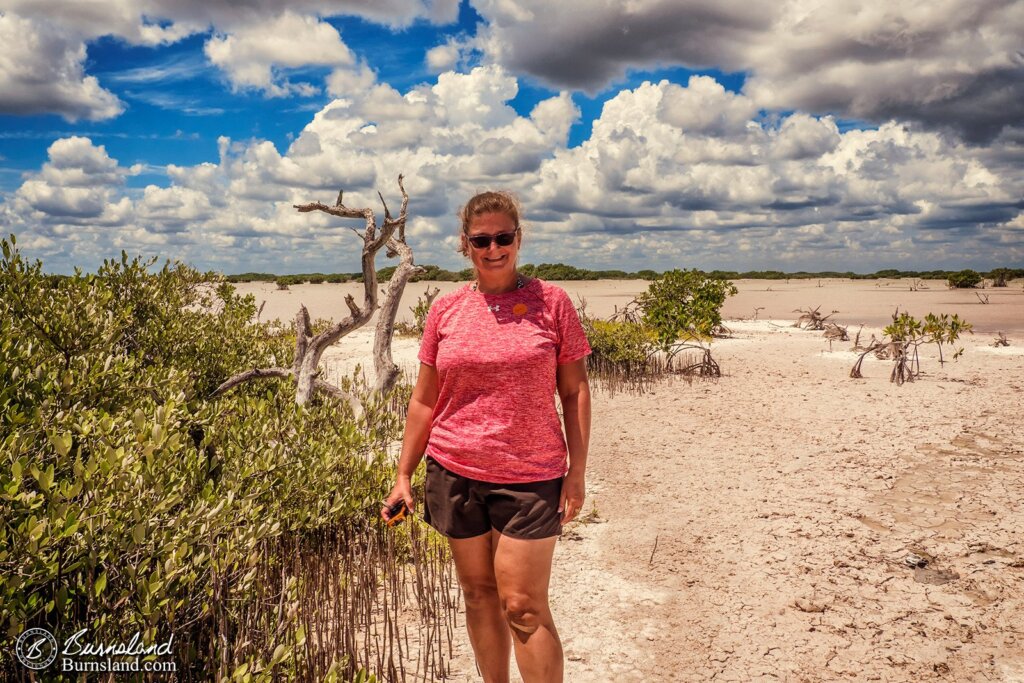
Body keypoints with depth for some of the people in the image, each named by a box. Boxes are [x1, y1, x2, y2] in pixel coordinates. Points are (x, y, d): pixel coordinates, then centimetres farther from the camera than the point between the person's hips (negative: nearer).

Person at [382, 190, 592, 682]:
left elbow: (575, 392, 1)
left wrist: (577, 471, -4)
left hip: (530, 477, -3)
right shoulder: (446, 310, 4)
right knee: (478, 594, 14)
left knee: (523, 606, -2)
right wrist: (404, 475, 6)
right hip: (455, 474, 3)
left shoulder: (551, 301, -2)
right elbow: (424, 401, 8)